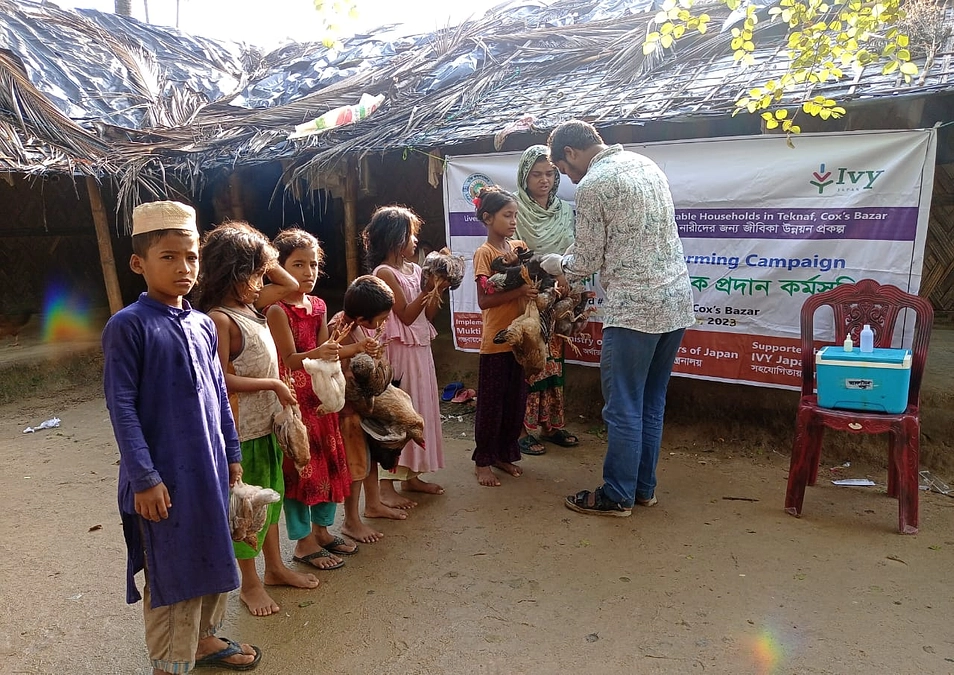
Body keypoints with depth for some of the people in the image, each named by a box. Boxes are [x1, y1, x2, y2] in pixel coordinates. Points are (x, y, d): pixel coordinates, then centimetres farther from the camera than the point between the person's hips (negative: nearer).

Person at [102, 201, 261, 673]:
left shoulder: (203, 325, 6)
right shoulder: (128, 326, -13)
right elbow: (121, 407, -14)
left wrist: (231, 452, 14)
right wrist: (143, 477, -16)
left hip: (210, 467, 7)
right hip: (166, 474, -6)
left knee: (211, 555, 19)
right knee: (171, 568, 7)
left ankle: (204, 637, 40)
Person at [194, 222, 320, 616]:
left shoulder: (249, 303, 4)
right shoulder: (219, 319, -21)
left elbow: (291, 287, 16)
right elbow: (221, 381, -24)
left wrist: (266, 261, 4)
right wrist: (273, 384, -20)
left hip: (267, 422, 9)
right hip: (242, 430, -9)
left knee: (271, 495, 20)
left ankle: (275, 567, 36)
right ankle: (250, 584, 25)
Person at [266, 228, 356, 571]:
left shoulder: (318, 305, 7)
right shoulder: (277, 310, -13)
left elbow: (325, 353, 10)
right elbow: (289, 359, -18)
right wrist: (316, 354, -35)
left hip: (319, 394, 7)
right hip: (292, 397, -7)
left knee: (328, 460, 13)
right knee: (298, 465, 1)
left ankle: (322, 529, 30)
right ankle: (304, 542, 16)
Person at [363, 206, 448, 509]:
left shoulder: (414, 269, 10)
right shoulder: (384, 272, -12)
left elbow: (427, 315, 10)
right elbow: (406, 315, -16)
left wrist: (438, 289, -3)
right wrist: (428, 289, -21)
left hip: (420, 349, 9)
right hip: (399, 351, -8)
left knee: (418, 410, 13)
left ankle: (411, 475, 26)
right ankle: (387, 485, 6)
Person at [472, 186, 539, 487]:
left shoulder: (520, 246, 8)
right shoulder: (484, 253, -10)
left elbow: (533, 279, 14)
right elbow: (484, 300, -16)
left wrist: (538, 290, -7)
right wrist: (518, 292, -25)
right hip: (495, 340, -6)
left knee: (515, 400, 13)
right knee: (490, 402, 4)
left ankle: (505, 454, 28)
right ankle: (483, 461, 18)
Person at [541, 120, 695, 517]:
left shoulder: (592, 186, -11)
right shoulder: (646, 164, 15)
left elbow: (587, 263, -7)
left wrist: (557, 264, 14)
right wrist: (575, 257, 23)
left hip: (634, 309, -8)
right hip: (676, 304, 9)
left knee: (623, 408, 3)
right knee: (652, 402, 16)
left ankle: (617, 497, 14)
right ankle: (643, 487, 27)